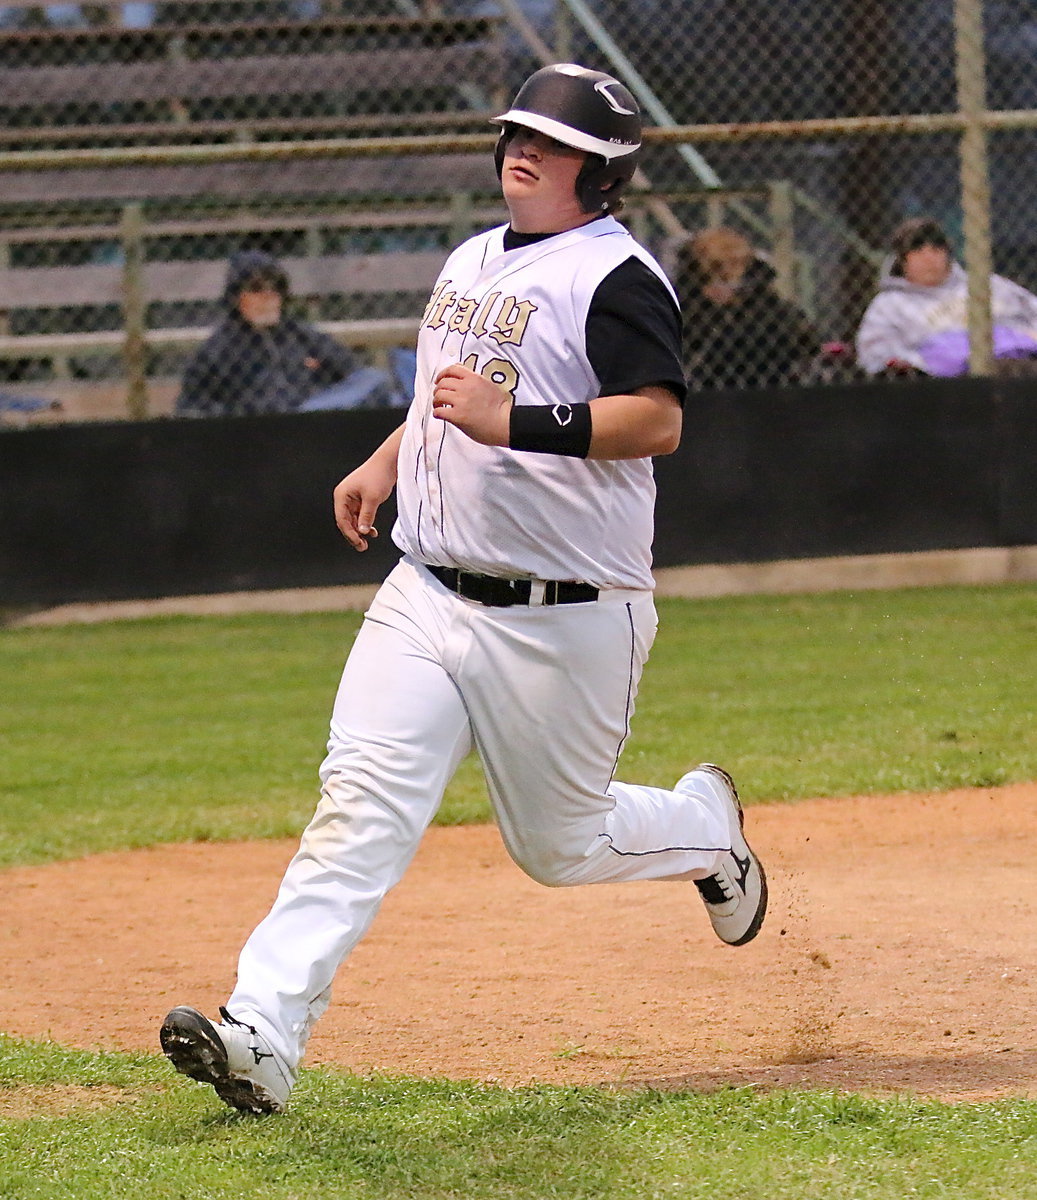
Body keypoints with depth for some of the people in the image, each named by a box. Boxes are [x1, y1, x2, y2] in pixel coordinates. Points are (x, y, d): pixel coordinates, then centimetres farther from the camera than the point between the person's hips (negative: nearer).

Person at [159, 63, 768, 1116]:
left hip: (565, 622, -6)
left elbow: (657, 420, -24)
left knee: (558, 846, 8)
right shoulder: (470, 261, 15)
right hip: (427, 595, 6)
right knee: (359, 808, -11)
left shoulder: (616, 278, -11)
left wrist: (513, 423, -32)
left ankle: (704, 826, 41)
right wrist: (385, 463, 22)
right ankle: (261, 1038, -22)